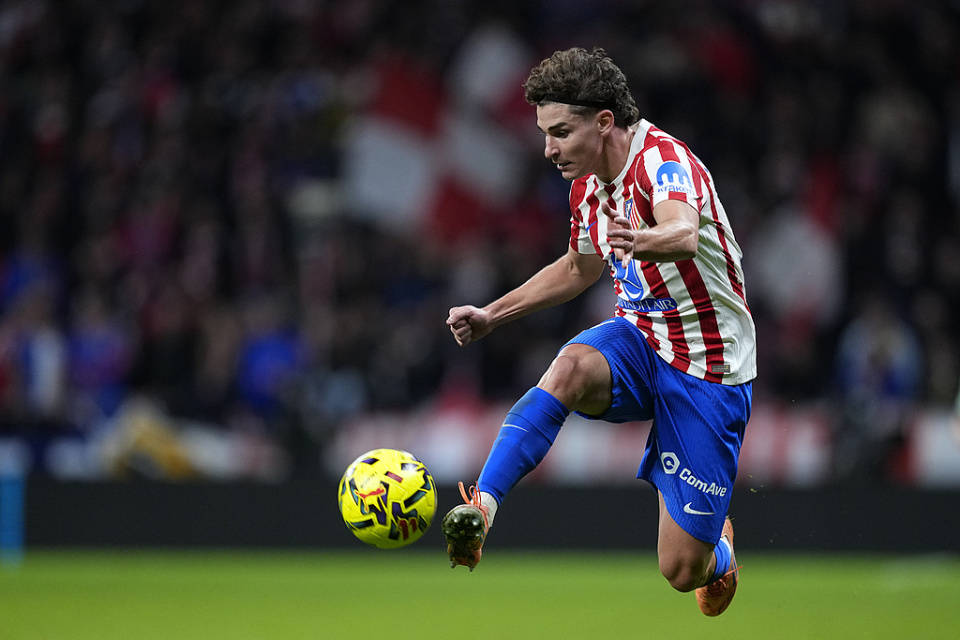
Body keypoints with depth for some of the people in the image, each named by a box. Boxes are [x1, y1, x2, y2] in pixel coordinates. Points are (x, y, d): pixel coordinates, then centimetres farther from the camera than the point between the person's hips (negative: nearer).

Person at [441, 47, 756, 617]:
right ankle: (482, 508, -40)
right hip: (638, 339, 6)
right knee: (571, 368, -33)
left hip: (708, 369, -6)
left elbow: (686, 234, -45)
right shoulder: (587, 187, 4)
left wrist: (644, 242, -67)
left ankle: (718, 550, 31)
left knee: (683, 570, -6)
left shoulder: (663, 158, -21)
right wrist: (493, 315, 22)